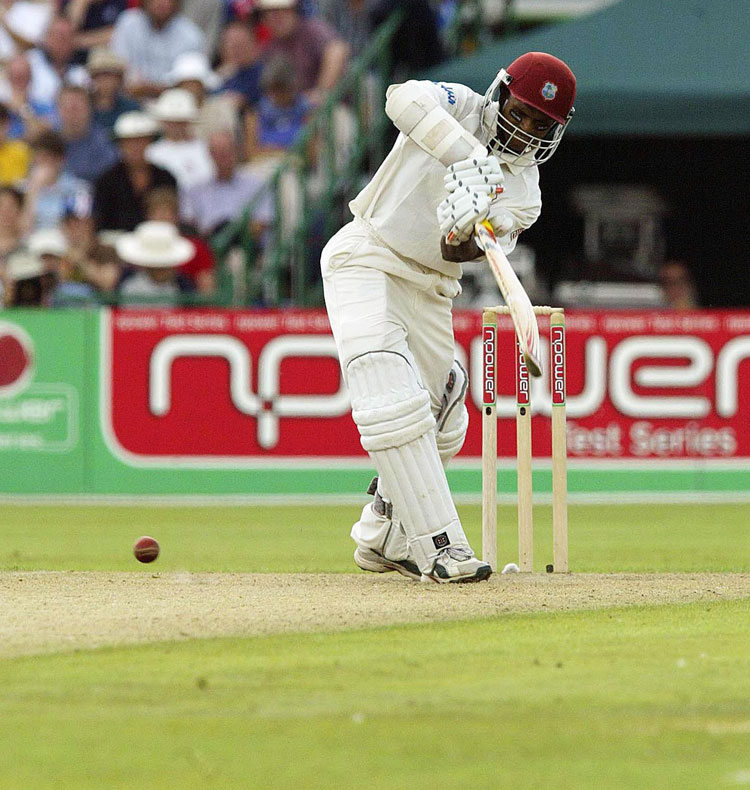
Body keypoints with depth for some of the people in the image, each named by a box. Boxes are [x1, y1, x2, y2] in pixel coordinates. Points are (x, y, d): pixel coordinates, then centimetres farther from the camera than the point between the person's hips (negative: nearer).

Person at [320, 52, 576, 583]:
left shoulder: (524, 192, 1)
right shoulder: (461, 110, -8)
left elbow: (463, 251, -17)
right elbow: (405, 99, -33)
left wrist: (464, 233, -42)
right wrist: (467, 156, -45)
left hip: (430, 291, 7)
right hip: (366, 259, -7)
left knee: (440, 425, 13)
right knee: (396, 405, -22)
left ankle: (385, 539, 32)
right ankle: (437, 546, -26)